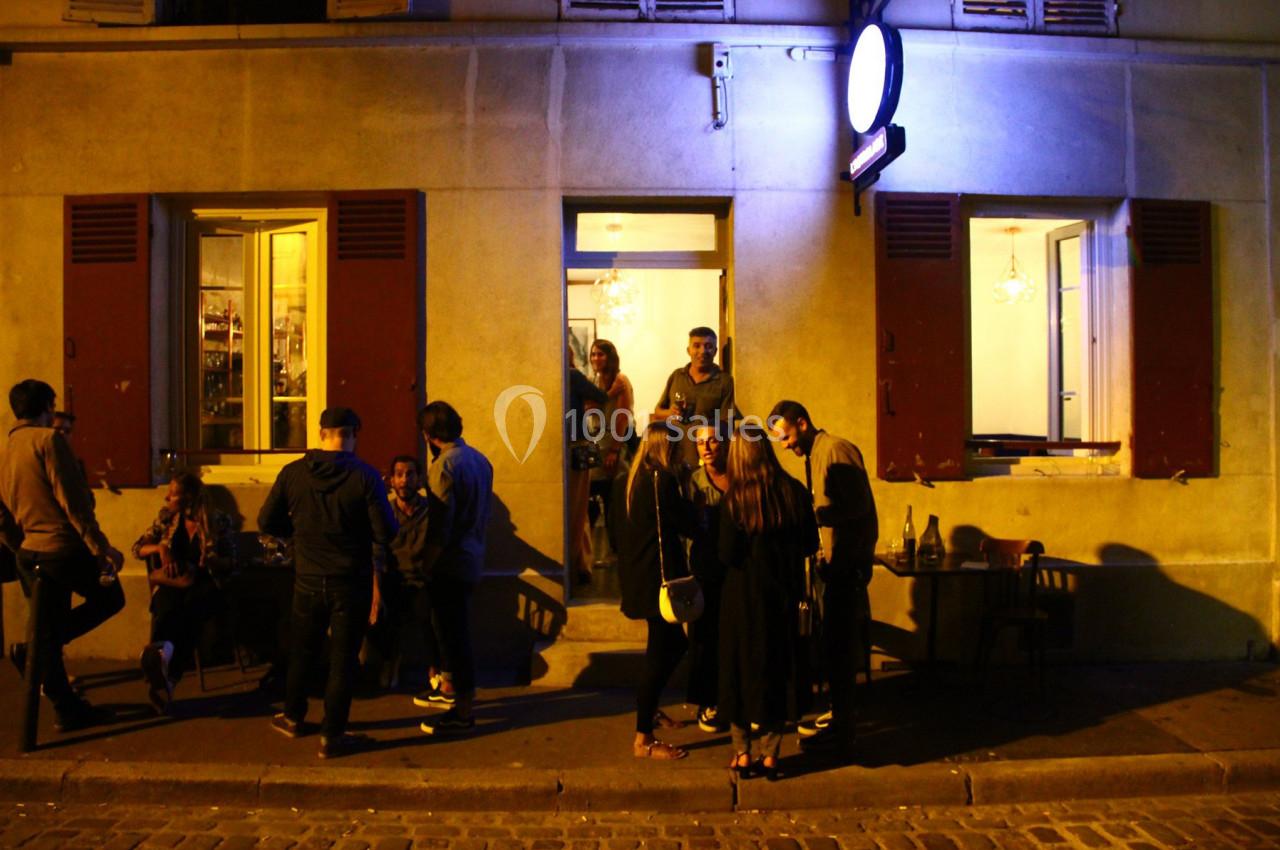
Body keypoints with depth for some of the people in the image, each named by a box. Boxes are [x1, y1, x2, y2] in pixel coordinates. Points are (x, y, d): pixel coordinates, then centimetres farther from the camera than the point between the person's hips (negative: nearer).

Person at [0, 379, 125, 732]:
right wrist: (101, 546, -16)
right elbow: (72, 500, -18)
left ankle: (67, 709, 19)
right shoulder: (48, 439, -12)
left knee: (49, 632, 13)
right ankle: (35, 649, 1)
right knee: (110, 598, 14)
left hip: (29, 555, 8)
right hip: (64, 547, -8)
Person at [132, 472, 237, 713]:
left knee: (187, 610, -39)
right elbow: (137, 548, 16)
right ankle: (163, 677, -60)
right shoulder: (167, 517, 14)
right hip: (171, 584, 2)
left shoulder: (219, 521, 4)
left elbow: (231, 562, 6)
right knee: (167, 610, -36)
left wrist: (211, 561, -16)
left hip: (204, 585, -2)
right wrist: (160, 548, -6)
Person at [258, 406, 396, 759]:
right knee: (343, 659, 8)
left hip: (308, 581, 3)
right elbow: (385, 533, -15)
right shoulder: (365, 475, -15)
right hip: (351, 583, -3)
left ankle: (292, 717, 40)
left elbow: (267, 522, 1)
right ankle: (332, 736, 15)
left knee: (301, 651, 22)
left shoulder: (292, 472, -6)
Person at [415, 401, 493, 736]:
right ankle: (449, 688, 38)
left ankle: (463, 714, 8)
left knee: (453, 633, 0)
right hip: (472, 557, 9)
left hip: (449, 563, -9)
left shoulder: (445, 465, -19)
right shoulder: (479, 459, 8)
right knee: (454, 629, 22)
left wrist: (426, 566, -14)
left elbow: (440, 524, -21)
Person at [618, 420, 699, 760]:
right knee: (662, 653, -2)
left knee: (673, 644, 23)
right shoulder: (662, 478, -18)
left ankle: (649, 709, 39)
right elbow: (688, 526, -13)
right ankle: (643, 740, 6)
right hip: (658, 577, -10)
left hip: (642, 575, 10)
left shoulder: (639, 476, 11)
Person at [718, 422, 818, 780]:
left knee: (741, 669, 12)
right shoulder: (795, 492, -7)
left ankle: (743, 754, 20)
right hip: (784, 593, 3)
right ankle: (770, 755, 22)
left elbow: (728, 556, -16)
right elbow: (811, 545, 1)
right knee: (779, 670, 15)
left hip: (745, 597, -3)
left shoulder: (734, 499, -16)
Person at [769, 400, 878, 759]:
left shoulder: (836, 449, -14)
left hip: (849, 561, -10)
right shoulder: (815, 455, 16)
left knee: (838, 643, -6)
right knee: (840, 640, 17)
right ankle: (842, 713, 29)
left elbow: (857, 504, -22)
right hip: (836, 560, 10)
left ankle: (841, 731, 2)